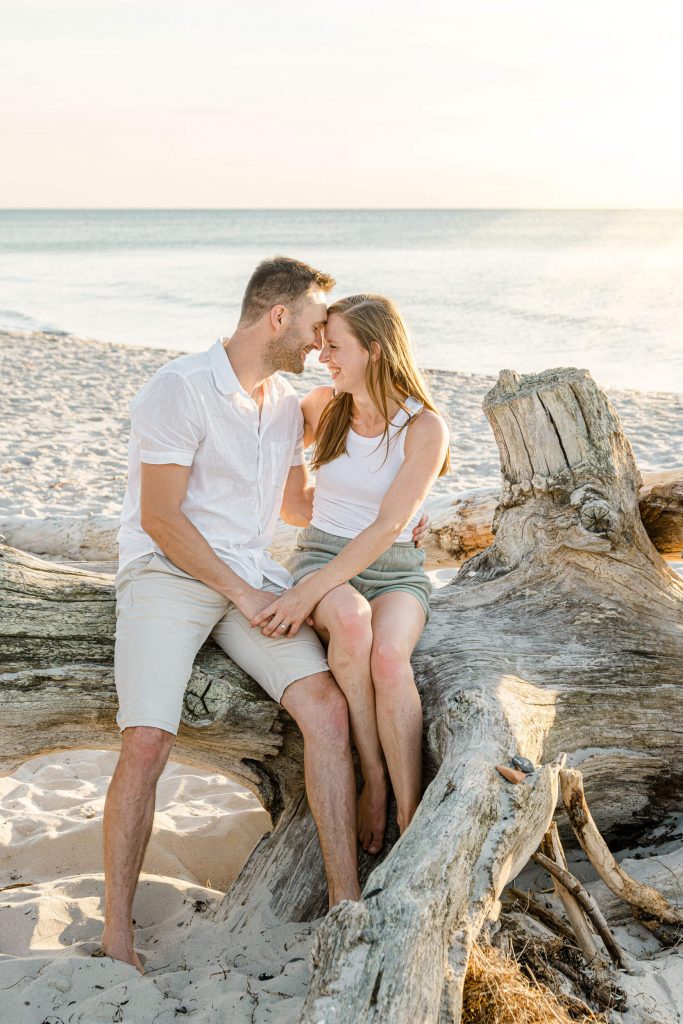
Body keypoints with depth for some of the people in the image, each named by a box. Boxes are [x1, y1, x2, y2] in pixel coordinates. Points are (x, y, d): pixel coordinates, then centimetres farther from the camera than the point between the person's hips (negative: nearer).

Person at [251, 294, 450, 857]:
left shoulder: (425, 428, -9)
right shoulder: (324, 404, 5)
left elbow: (388, 526, -19)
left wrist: (310, 590, -27)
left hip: (396, 571, -2)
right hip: (321, 554, 2)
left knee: (388, 656, -36)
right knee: (349, 618, -37)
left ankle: (412, 819, -29)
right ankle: (372, 781, -27)